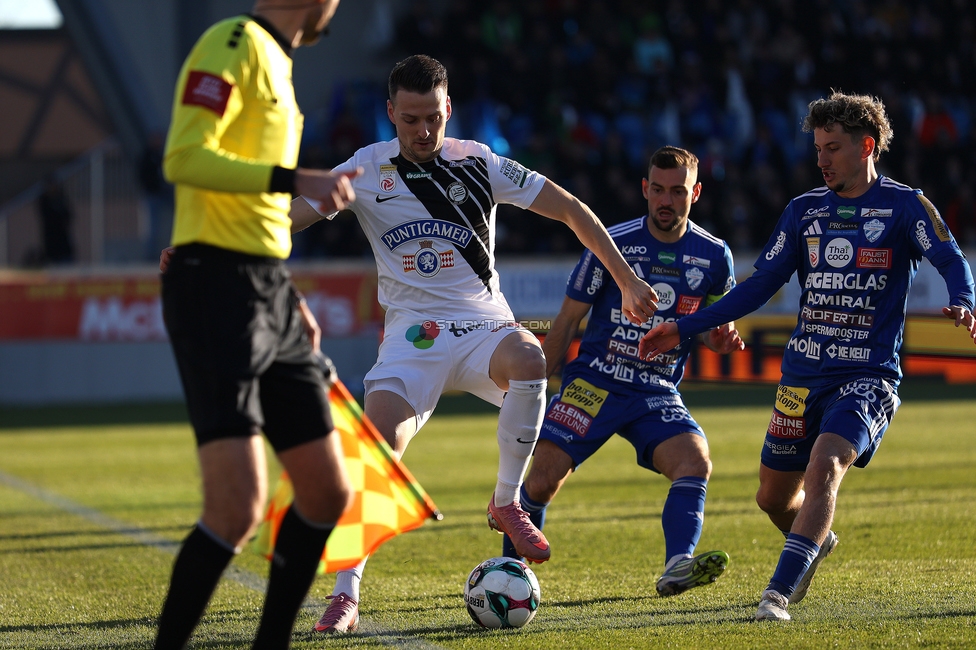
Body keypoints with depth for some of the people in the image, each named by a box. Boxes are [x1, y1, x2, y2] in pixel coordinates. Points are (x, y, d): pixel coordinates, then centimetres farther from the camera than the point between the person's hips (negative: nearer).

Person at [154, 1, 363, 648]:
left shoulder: (275, 61, 19)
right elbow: (184, 159, -21)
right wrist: (295, 179, -23)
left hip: (270, 296, 10)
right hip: (217, 294, -10)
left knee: (328, 493, 11)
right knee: (238, 508, -18)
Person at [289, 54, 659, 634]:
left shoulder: (478, 162, 2)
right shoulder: (368, 170, -1)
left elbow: (570, 209, 9)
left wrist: (627, 281, 8)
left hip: (486, 325, 1)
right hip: (414, 334, -1)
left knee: (527, 358, -35)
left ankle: (507, 503, -16)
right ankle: (346, 596, -17)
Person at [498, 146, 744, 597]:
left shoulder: (714, 256, 2)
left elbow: (713, 331, 15)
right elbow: (568, 321, 3)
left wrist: (722, 339, -11)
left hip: (658, 395, 2)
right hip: (594, 384, -2)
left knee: (696, 462, -26)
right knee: (542, 480, -14)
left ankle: (677, 568, -41)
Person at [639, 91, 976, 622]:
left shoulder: (904, 206, -2)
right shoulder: (805, 210, 11)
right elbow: (760, 285, 14)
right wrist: (684, 329, 9)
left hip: (869, 375, -5)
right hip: (803, 373, 5)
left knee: (825, 465, -28)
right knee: (773, 495, 11)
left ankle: (778, 592, -30)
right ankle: (816, 542, 45)